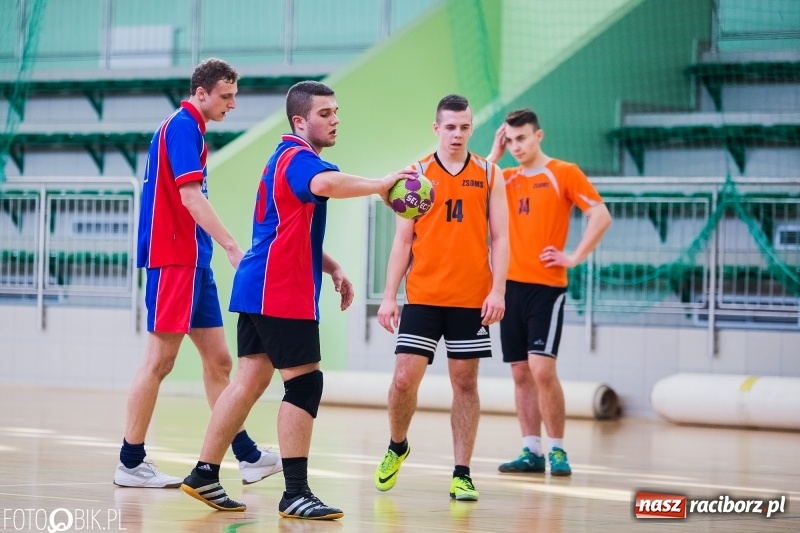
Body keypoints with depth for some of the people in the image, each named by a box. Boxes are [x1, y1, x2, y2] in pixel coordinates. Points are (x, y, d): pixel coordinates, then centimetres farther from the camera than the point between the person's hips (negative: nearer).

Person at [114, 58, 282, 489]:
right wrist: (232, 247, -25)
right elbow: (190, 196, -22)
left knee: (218, 361, 9)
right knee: (160, 360, -5)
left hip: (194, 261, 10)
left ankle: (247, 457, 13)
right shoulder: (182, 125, -11)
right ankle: (130, 463, 1)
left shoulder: (189, 127, 17)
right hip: (173, 259, -10)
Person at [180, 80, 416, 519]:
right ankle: (295, 493, -8)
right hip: (281, 293, -10)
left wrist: (333, 269, 20)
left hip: (261, 289, 10)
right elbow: (325, 183, -39)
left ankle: (204, 476, 14)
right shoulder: (298, 157, -12)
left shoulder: (290, 159, 21)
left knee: (250, 380, 11)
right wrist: (380, 185, -36)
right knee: (305, 383, -8)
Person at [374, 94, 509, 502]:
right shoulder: (418, 174, 4)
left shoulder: (489, 175, 5)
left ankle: (462, 475, 9)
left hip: (472, 300, 0)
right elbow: (403, 240, 5)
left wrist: (498, 290, -9)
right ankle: (397, 448, 22)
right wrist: (389, 295, -1)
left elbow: (499, 238, 3)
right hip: (422, 296, 0)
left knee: (465, 383, 3)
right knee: (404, 379, -5)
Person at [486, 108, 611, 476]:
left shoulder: (564, 173, -1)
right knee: (520, 371, 5)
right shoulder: (507, 178, 13)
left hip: (546, 285, -5)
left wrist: (575, 257, -11)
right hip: (512, 284, 5)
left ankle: (557, 450, -4)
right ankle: (531, 451, 10)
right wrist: (493, 156, 1)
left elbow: (601, 215, -7)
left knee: (542, 368, -13)